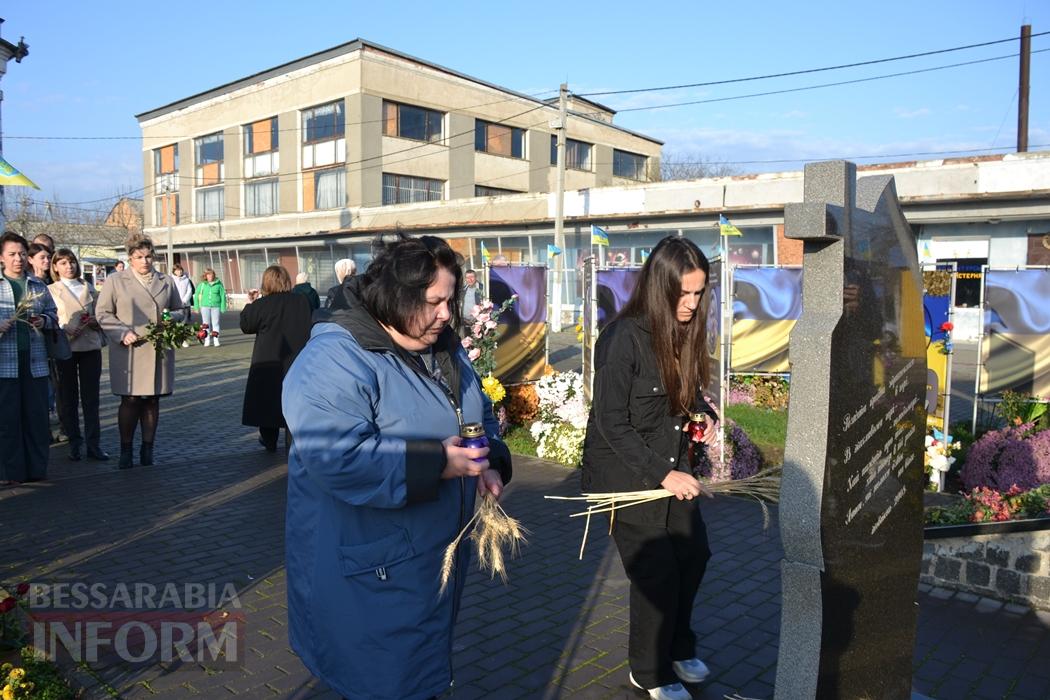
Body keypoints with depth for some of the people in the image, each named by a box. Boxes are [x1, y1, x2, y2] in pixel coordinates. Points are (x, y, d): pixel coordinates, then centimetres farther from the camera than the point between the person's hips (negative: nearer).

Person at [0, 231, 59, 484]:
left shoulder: (39, 287, 13)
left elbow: (54, 316, 17)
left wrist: (44, 321, -4)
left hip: (35, 360, 3)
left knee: (37, 415, 5)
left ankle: (37, 468, 14)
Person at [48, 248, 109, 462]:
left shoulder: (89, 289, 15)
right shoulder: (51, 290, 5)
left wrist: (95, 322, -5)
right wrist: (65, 330, -18)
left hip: (91, 346, 2)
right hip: (65, 347, -2)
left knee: (91, 397, 2)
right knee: (68, 397, 5)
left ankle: (93, 444, 6)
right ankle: (74, 443, 14)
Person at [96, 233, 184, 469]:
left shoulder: (167, 282, 13)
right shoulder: (115, 281, 5)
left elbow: (179, 310, 19)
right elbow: (102, 313, 3)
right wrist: (122, 333, -11)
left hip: (159, 352, 3)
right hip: (129, 353, -2)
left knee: (152, 400, 7)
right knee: (130, 401, -2)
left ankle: (147, 449, 17)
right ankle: (126, 450, 11)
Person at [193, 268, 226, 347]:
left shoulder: (218, 284, 1)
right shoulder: (202, 284, 4)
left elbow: (223, 296, 3)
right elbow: (196, 295, 10)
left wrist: (223, 308, 0)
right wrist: (196, 307, 7)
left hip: (216, 306, -1)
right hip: (205, 306, 2)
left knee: (216, 323, -1)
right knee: (206, 323, 6)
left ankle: (216, 339, 3)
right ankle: (207, 340, 12)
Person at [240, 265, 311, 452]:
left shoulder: (262, 305, -14)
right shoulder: (302, 302, -3)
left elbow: (245, 325, -2)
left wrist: (249, 305, 10)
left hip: (269, 363, -2)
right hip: (297, 363, 3)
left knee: (267, 399, 12)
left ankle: (269, 441, 22)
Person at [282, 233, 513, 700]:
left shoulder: (445, 349, 5)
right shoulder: (334, 359, -23)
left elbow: (481, 416, 16)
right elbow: (335, 455, -33)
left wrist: (491, 462, -5)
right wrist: (436, 464, -31)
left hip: (437, 555, 8)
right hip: (369, 572, -8)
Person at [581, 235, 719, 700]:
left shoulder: (684, 331, -2)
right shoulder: (623, 338, -23)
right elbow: (612, 425, -21)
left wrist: (704, 415, -4)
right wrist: (662, 474, -23)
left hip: (671, 468, 7)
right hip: (625, 473, -7)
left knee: (693, 554, 14)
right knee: (657, 572, 2)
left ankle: (677, 648, 39)